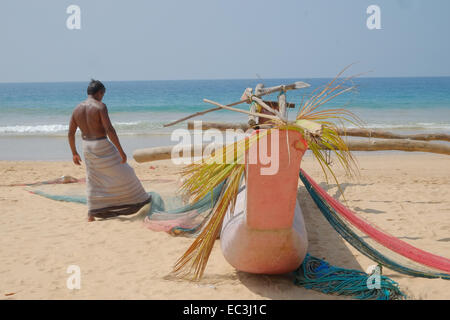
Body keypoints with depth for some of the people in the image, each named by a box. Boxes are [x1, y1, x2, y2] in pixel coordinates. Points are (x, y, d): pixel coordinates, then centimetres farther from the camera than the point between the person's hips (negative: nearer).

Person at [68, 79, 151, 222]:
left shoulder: (77, 109, 5)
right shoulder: (100, 106, -15)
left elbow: (70, 133, 7)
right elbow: (109, 130, -22)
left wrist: (74, 153, 17)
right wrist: (121, 150, -17)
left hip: (87, 147, 6)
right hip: (103, 147, -6)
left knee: (93, 181, 16)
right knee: (123, 173, 9)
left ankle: (91, 214, 13)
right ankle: (139, 199, 22)